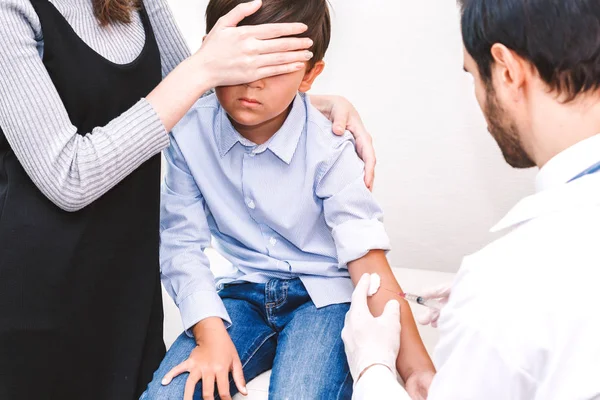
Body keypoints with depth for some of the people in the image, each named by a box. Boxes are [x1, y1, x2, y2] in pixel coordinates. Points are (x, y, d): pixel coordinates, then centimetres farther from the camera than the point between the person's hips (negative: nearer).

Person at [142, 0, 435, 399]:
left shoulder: (329, 148, -16)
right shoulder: (190, 134, -9)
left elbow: (366, 257, -20)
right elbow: (183, 242, -5)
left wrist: (417, 368, -27)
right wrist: (210, 333, -19)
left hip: (321, 296, -2)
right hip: (238, 293, 3)